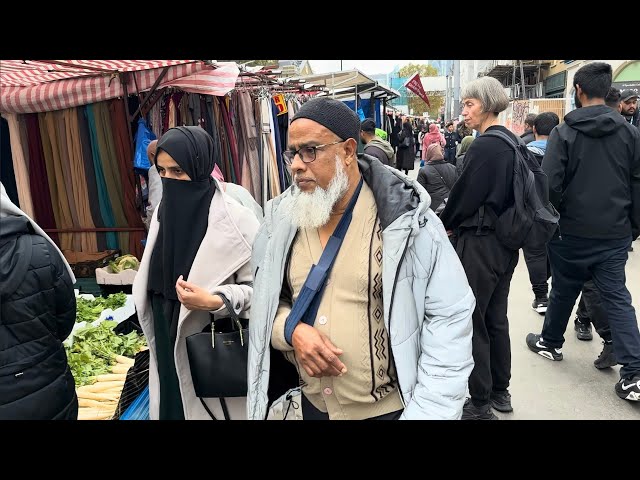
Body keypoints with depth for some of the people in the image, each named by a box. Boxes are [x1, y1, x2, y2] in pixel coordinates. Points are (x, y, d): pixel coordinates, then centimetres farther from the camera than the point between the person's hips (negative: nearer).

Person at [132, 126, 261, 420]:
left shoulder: (234, 219, -17)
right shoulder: (163, 211, 3)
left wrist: (215, 301, -27)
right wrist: (157, 336, 17)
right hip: (168, 345, 6)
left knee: (210, 407, 7)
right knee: (173, 407, 16)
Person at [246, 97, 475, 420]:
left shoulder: (407, 220, -14)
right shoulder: (282, 220, -2)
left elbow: (449, 317, -13)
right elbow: (265, 302, 6)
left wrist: (427, 412, -18)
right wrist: (291, 329, -15)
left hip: (391, 407, -4)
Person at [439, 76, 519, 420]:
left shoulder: (483, 146, -19)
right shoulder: (512, 142, 9)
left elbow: (464, 194, -16)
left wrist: (445, 223, 3)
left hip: (480, 244, -9)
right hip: (506, 241, 9)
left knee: (471, 321, 2)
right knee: (496, 317, 18)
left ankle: (480, 404, 13)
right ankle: (500, 391, 31)